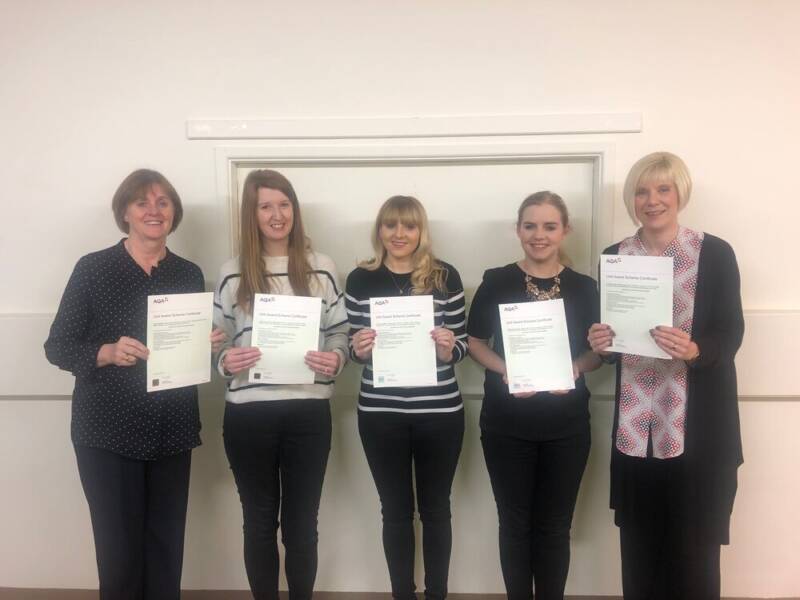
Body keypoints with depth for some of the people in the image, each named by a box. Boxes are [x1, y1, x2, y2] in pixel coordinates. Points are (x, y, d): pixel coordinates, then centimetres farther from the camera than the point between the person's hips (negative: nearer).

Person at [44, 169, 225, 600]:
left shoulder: (189, 274, 8)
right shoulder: (92, 268, -3)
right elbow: (57, 346, -3)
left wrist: (209, 346, -7)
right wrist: (108, 353, -21)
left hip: (173, 432, 3)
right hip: (108, 432, -3)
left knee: (166, 545, 10)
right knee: (119, 547, 3)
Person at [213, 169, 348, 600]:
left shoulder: (322, 268, 3)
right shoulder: (232, 273, 4)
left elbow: (340, 333, 6)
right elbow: (217, 342, 7)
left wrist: (335, 359, -16)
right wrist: (226, 362, -15)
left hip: (308, 411, 0)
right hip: (248, 413, 0)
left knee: (301, 521, 13)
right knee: (259, 520, 14)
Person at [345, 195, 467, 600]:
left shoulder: (446, 276, -1)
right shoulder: (360, 279, 1)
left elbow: (461, 345, 3)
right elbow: (355, 348, 7)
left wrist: (448, 349, -19)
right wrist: (358, 349, -15)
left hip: (440, 412, 0)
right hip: (380, 413, 1)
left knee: (436, 507, 14)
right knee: (396, 510, 14)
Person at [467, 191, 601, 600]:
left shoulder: (584, 287, 3)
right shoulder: (496, 282, -2)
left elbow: (597, 352, 8)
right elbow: (475, 343, 2)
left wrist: (576, 367, -14)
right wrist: (505, 369, -16)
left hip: (566, 425, 1)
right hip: (506, 424, -1)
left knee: (555, 525, 13)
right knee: (515, 523, 11)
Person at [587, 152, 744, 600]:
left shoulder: (715, 253, -4)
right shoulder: (614, 257, 6)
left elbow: (731, 334, -6)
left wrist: (694, 351, -26)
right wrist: (600, 344, -10)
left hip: (698, 422, -2)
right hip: (635, 424, 3)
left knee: (693, 545, 5)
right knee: (639, 543, 9)